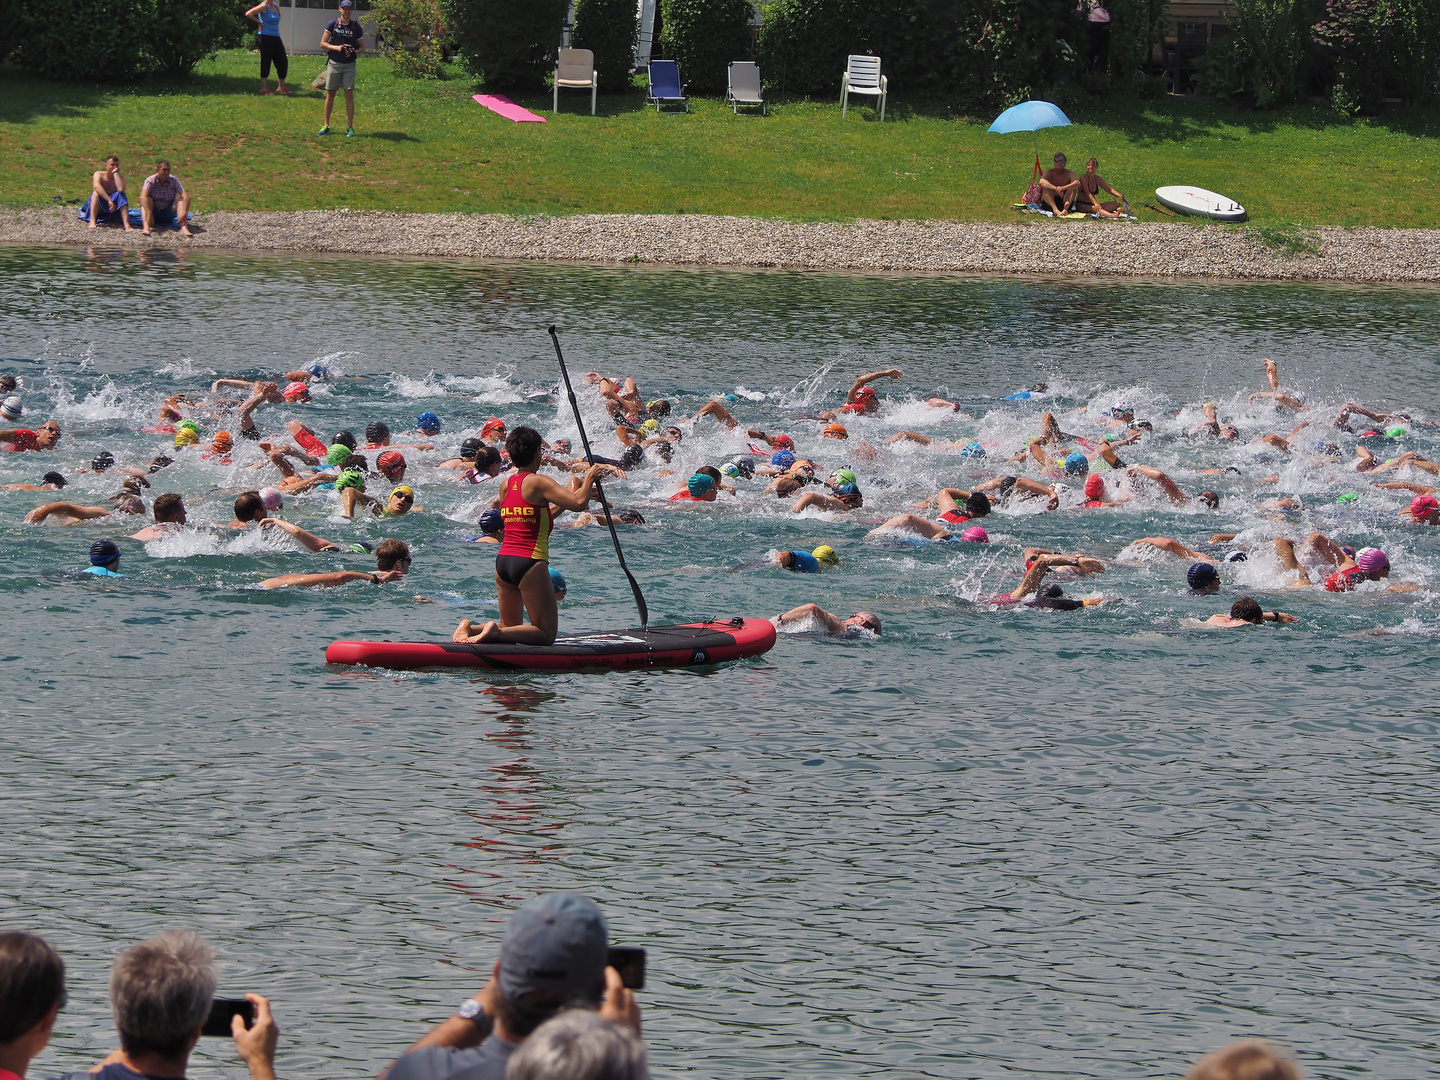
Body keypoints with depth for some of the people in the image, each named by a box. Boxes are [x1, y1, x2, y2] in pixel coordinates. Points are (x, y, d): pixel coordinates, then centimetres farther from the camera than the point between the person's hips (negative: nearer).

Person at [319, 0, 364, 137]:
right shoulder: (332, 24, 0)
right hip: (334, 64, 0)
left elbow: (362, 47, 8)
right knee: (330, 94, 4)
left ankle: (350, 126, -1)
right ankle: (326, 125, 11)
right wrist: (337, 48, -15)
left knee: (349, 94, -5)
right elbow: (323, 43, 0)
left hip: (349, 65, 0)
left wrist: (353, 52, -14)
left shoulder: (356, 27, 2)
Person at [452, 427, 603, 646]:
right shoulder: (538, 482, -8)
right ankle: (495, 632, -21)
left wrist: (573, 493, 26)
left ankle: (470, 628, -5)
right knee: (546, 634, 1)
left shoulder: (506, 484, 14)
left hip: (503, 561, 7)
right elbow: (579, 504, -17)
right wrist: (589, 477, 1)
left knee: (509, 628, 22)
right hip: (530, 563, -7)